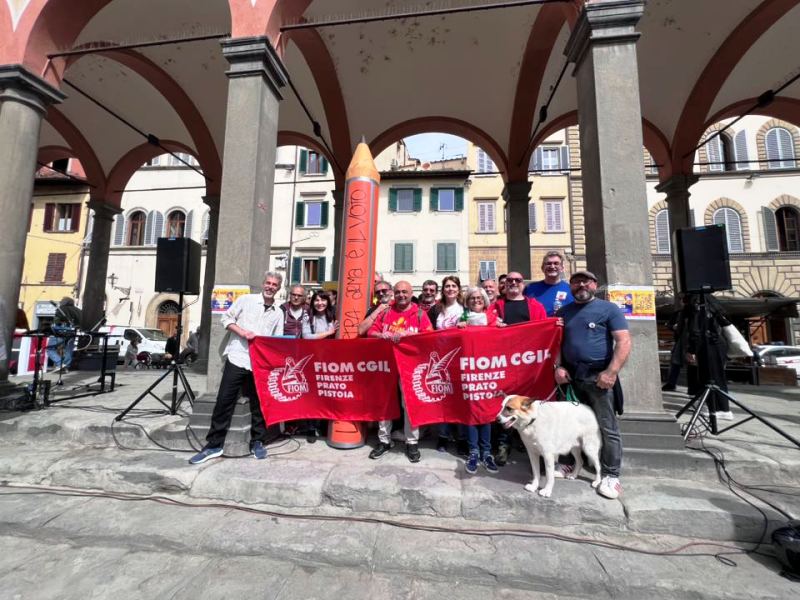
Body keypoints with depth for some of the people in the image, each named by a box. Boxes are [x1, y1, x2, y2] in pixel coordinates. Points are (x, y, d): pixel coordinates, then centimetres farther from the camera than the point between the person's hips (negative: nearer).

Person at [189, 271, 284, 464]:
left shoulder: (278, 313, 10)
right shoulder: (245, 299, 3)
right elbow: (226, 318, 3)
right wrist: (242, 332, -11)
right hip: (237, 359, -2)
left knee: (259, 404, 9)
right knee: (224, 401, 2)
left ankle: (257, 442, 24)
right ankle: (214, 444, 16)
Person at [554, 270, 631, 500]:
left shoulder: (608, 308, 0)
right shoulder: (563, 312, 14)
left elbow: (624, 341, -8)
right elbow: (557, 342, 14)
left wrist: (611, 372, -16)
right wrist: (558, 367, -1)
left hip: (598, 375, -4)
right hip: (571, 375, 4)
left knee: (607, 427, 2)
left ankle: (611, 475, 15)